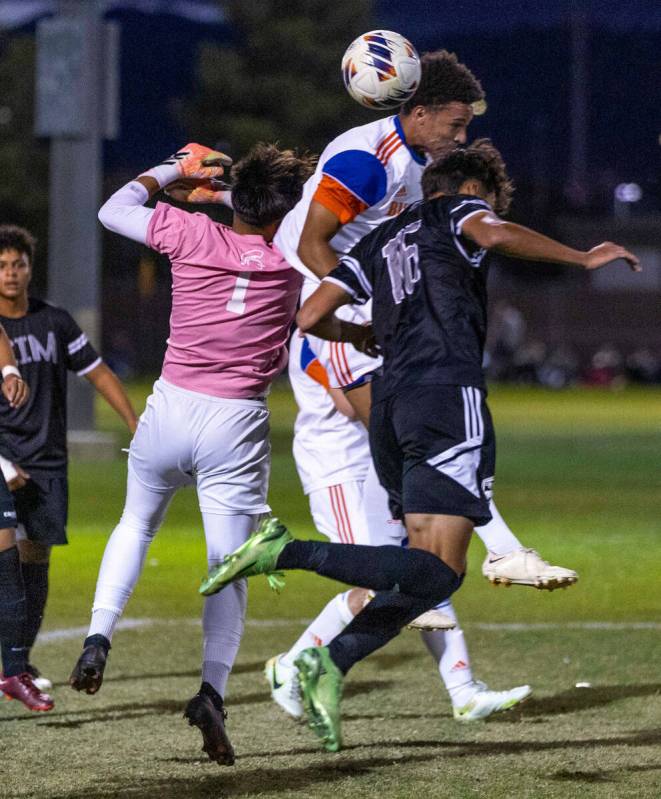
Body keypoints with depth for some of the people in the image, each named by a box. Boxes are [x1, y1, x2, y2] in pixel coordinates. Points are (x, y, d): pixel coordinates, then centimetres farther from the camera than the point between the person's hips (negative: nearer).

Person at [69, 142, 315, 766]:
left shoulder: (191, 234, -5)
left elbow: (113, 210, 10)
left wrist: (171, 170, 22)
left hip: (171, 408, 1)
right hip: (237, 423, -1)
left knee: (136, 525, 25)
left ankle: (98, 636, 7)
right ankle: (211, 689, -17)